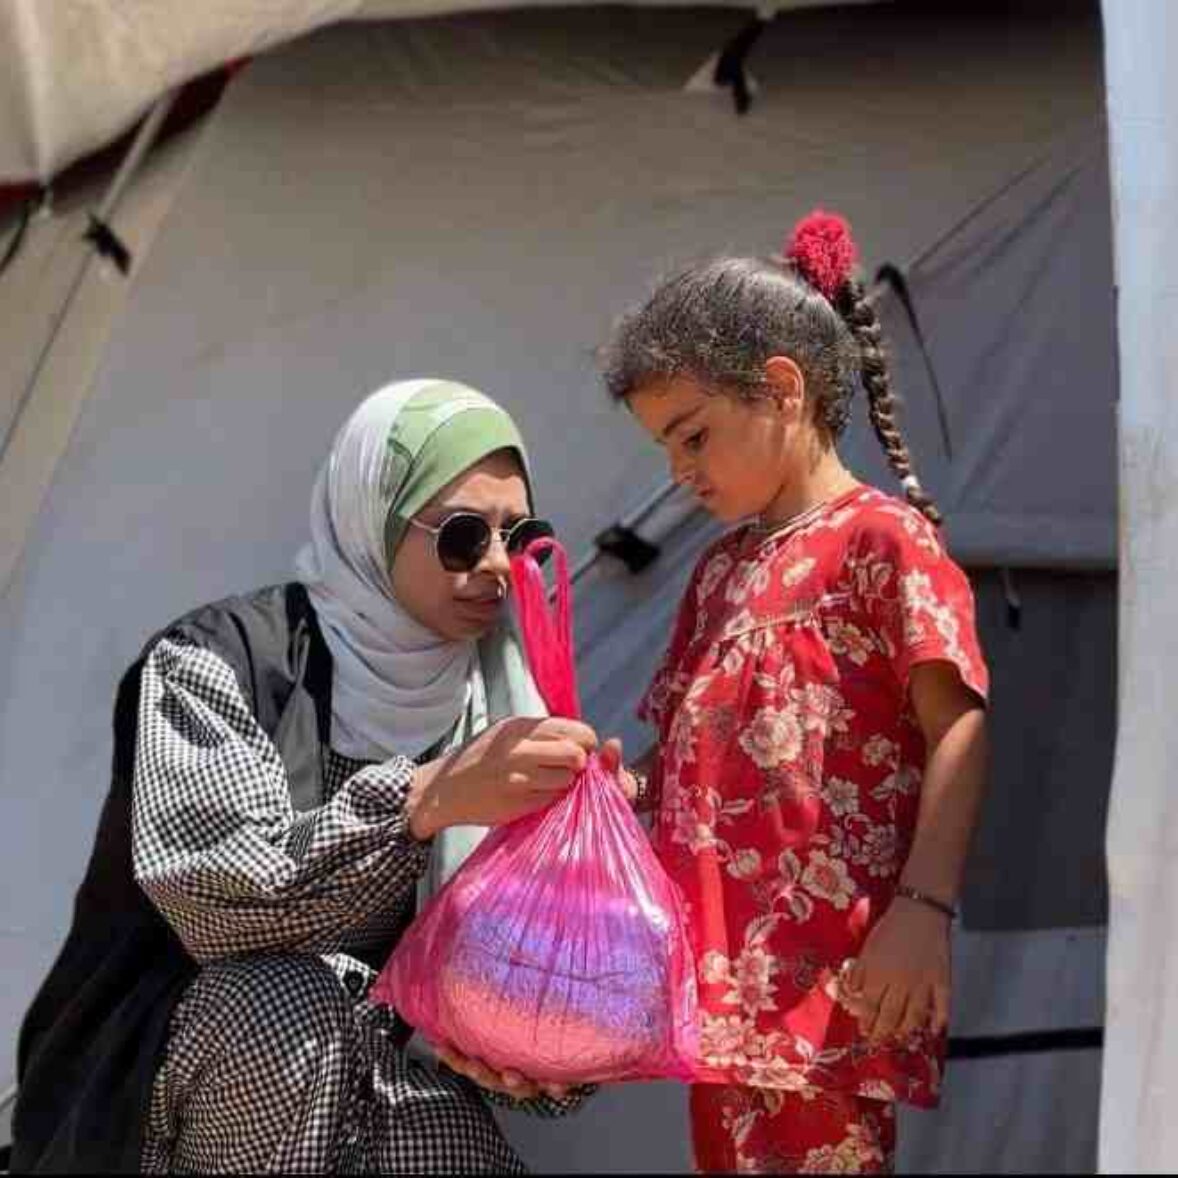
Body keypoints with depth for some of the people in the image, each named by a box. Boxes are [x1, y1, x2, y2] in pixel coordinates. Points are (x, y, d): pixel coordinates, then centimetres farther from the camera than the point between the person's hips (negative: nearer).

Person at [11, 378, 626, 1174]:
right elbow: (215, 900, -29)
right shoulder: (222, 657, -14)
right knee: (286, 1004, -35)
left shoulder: (484, 703, 2)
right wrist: (428, 799, -41)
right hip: (155, 1076, -3)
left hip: (346, 1070, 3)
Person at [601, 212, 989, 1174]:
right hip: (730, 968, 8)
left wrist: (924, 909, -23)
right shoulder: (721, 568, 19)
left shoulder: (882, 537, -5)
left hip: (832, 973, -8)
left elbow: (958, 728, -13)